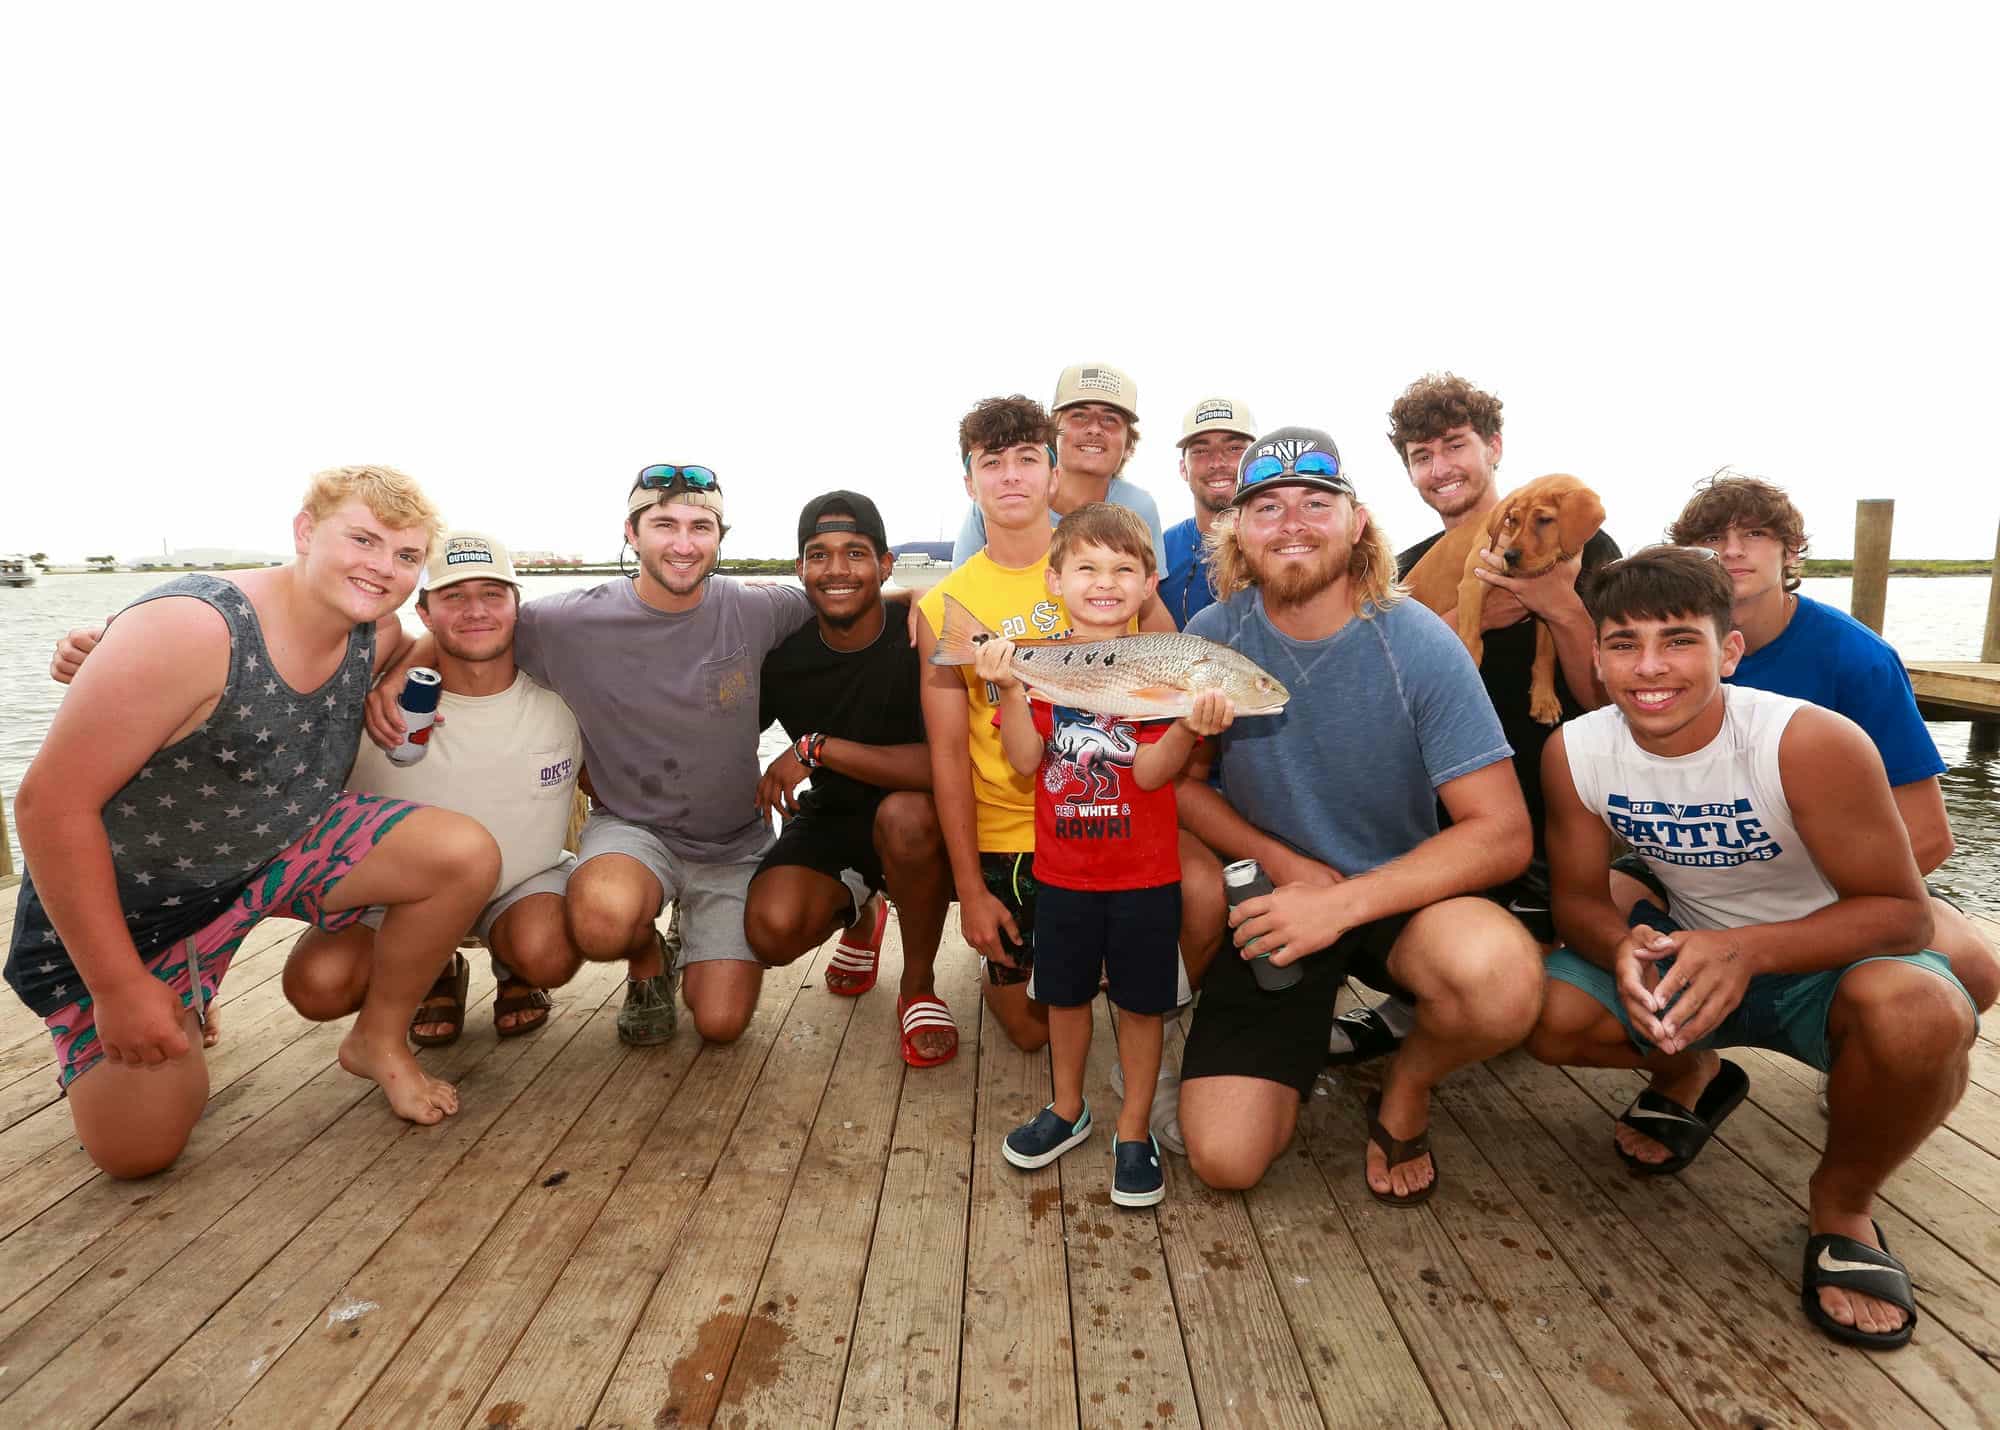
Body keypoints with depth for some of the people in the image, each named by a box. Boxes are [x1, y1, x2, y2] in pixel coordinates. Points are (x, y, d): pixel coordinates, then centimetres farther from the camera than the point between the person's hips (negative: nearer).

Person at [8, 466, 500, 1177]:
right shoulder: (189, 628, -31)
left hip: (283, 848, 5)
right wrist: (117, 986, -25)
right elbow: (50, 803, -28)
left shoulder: (377, 635, -11)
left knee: (466, 855, -16)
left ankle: (379, 1040, 5)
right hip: (122, 901, -5)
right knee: (137, 1150, -7)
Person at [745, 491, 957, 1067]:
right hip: (830, 817, 3)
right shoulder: (783, 656, -8)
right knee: (773, 928, -25)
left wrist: (817, 748, -30)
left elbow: (945, 762, -31)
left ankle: (919, 986, -10)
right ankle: (859, 909, 16)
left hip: (910, 823, -3)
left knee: (907, 813, -39)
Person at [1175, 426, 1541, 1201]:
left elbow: (1502, 834, -18)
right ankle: (1303, 1033, 23)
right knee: (1224, 1158, -11)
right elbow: (1180, 782, 2)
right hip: (1282, 902, 1)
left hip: (1399, 894, -1)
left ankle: (1407, 1085, 1)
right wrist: (1287, 864, -13)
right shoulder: (1214, 635, -9)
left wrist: (1342, 904, -26)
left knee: (1500, 975, -36)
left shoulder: (1419, 644, -16)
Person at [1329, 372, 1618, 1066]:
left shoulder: (1576, 545, -4)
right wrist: (1473, 617, -19)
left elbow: (1605, 699, -8)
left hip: (1550, 808, -3)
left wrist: (1563, 608, -25)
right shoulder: (1413, 567, 10)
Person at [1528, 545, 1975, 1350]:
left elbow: (1904, 914, -21)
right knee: (1548, 1014, -22)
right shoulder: (1574, 753, -17)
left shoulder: (1811, 743, -28)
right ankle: (1689, 1076, 15)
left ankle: (1841, 1205, -3)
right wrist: (1623, 948, -32)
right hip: (1689, 950, 3)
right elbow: (1578, 897, -7)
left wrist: (1748, 951, -39)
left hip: (1829, 960, -3)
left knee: (1919, 1014, -36)